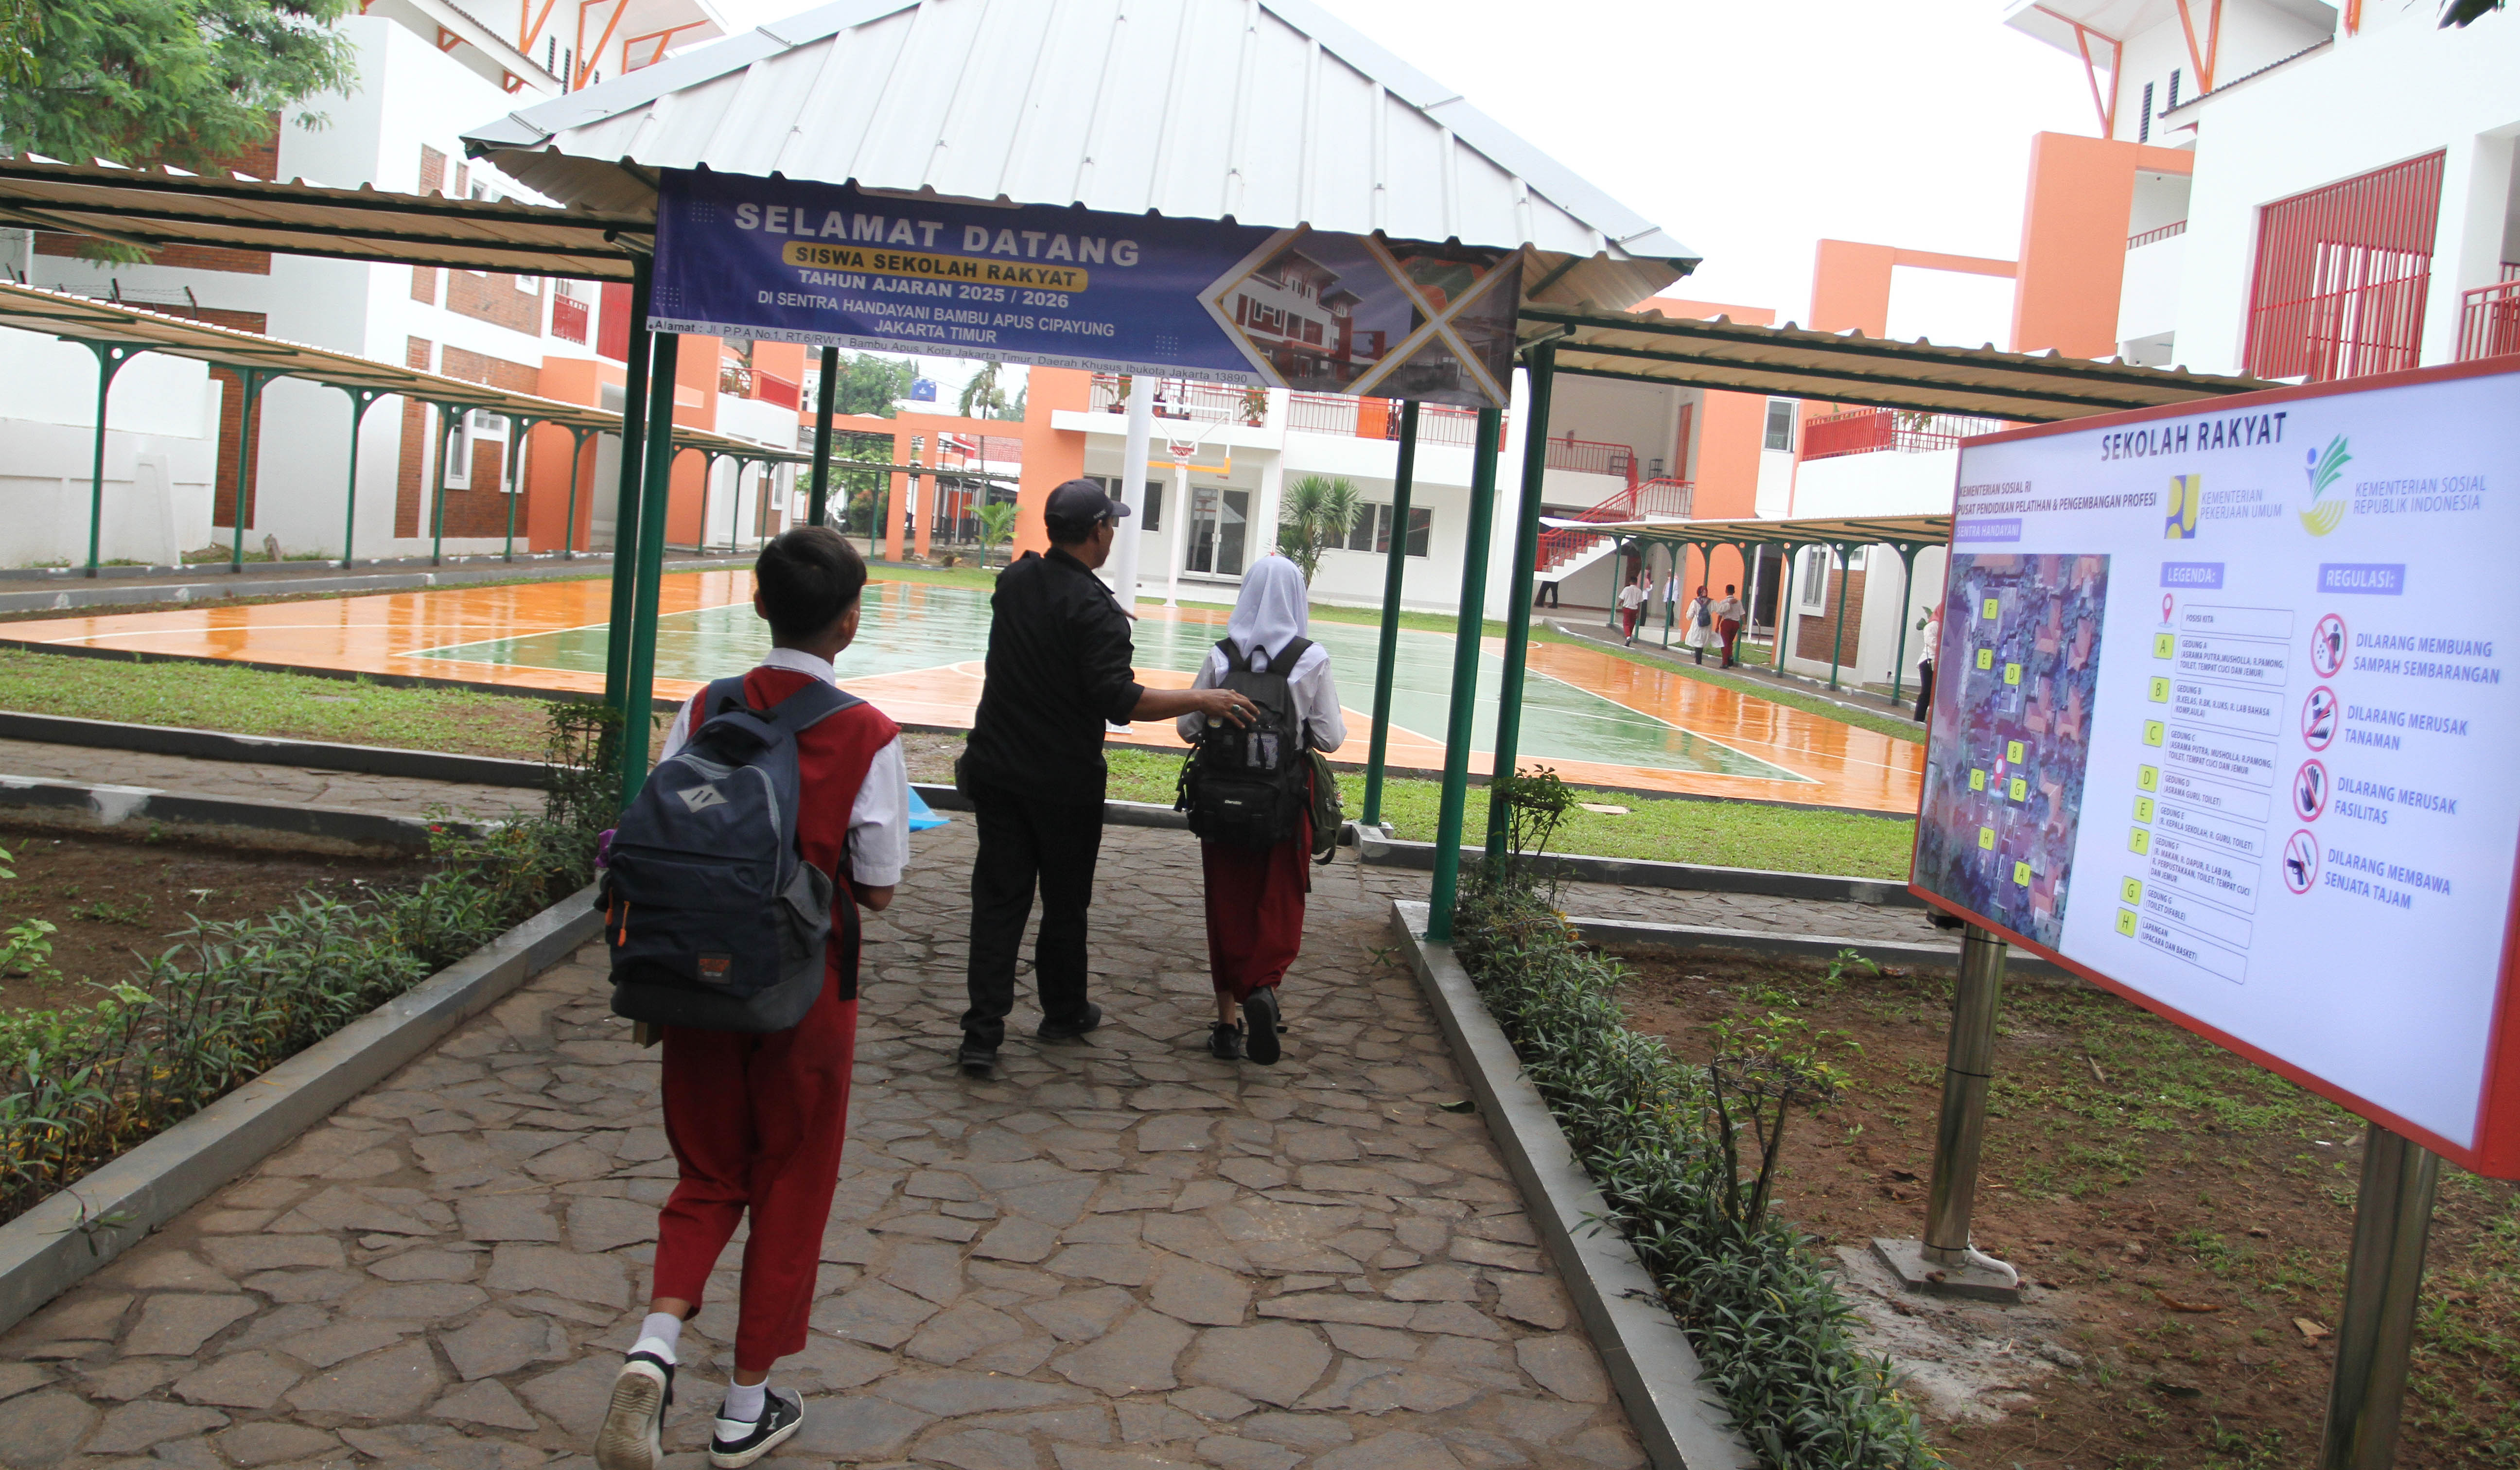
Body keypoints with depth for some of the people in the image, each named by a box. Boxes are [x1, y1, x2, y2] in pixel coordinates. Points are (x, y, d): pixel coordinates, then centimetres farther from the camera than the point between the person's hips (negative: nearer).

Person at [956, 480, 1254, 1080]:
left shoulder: (1015, 581, 3)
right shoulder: (1094, 608, -18)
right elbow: (1118, 700, -25)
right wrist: (1202, 700, -21)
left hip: (996, 770, 5)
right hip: (1065, 781, -5)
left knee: (998, 900, 5)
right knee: (1065, 902, 13)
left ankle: (983, 1032, 0)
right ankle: (1064, 1013, 31)